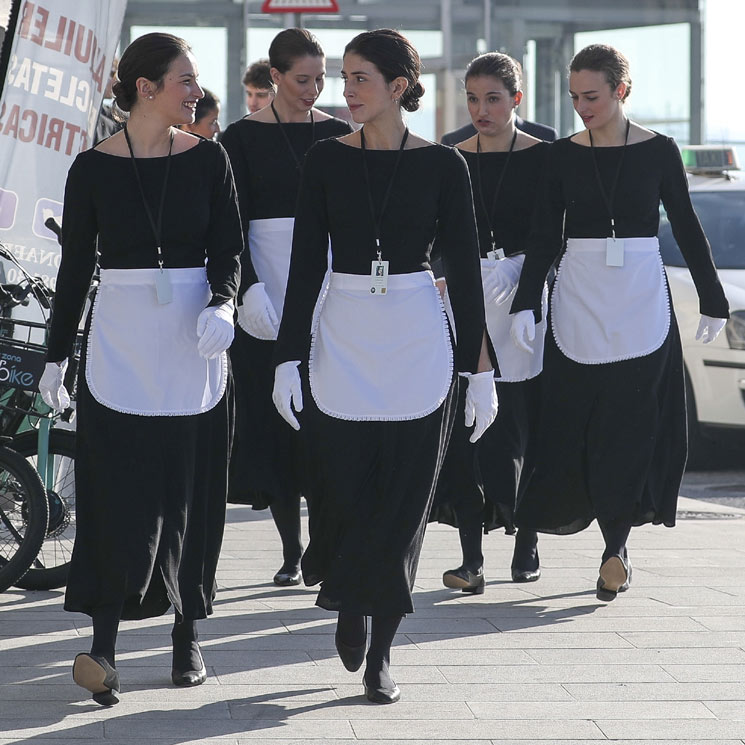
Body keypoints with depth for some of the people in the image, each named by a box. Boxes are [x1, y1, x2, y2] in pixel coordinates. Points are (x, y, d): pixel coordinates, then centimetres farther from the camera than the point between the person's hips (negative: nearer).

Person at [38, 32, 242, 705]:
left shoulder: (207, 158, 3)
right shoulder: (93, 168, -1)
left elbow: (228, 245, 0)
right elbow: (75, 267, 4)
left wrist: (222, 305, -20)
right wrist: (58, 355, 5)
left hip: (195, 344, 2)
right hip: (119, 338, -2)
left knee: (193, 492, 4)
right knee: (120, 492, -9)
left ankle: (188, 635, 17)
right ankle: (104, 650, -14)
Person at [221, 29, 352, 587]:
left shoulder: (340, 134, 8)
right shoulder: (243, 138, 1)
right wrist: (249, 287, -14)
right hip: (265, 289, -1)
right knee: (274, 415, 0)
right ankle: (291, 547, 7)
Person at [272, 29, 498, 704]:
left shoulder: (443, 166, -1)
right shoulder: (326, 160, 2)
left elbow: (465, 271, 1)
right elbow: (306, 263, 2)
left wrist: (480, 369, -1)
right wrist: (288, 357, -4)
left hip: (418, 343, -1)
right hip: (340, 338, 1)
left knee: (402, 501, 0)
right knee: (340, 490, -2)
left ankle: (380, 652, 10)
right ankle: (349, 606, 28)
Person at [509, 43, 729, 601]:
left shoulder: (659, 151, 0)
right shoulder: (564, 155, 4)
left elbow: (687, 229, 6)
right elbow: (544, 237, 4)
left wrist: (712, 300, 8)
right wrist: (526, 304, -4)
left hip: (641, 300, -1)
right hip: (579, 299, 2)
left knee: (632, 423, -6)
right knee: (577, 422, -2)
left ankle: (616, 546, 0)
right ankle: (616, 545, 7)